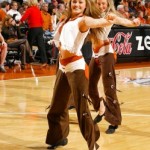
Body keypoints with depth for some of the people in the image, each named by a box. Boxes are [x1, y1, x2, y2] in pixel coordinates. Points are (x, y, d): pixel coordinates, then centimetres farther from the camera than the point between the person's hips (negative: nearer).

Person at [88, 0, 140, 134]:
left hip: (106, 54, -6)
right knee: (90, 86, 15)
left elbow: (121, 20, -26)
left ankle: (114, 122, -3)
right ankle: (101, 110, 39)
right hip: (95, 55, 6)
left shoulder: (110, 14, -7)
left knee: (109, 89, -9)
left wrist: (133, 22, -47)